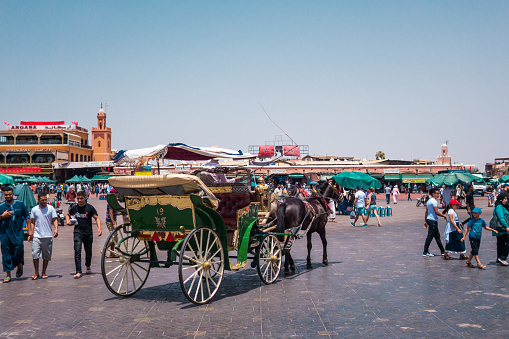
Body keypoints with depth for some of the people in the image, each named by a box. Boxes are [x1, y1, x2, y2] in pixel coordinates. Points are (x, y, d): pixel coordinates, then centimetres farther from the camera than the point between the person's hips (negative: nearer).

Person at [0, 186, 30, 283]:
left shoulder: (20, 204, 4)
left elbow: (27, 217, 9)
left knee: (18, 251, -8)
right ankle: (8, 275, 10)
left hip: (18, 233, -1)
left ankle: (19, 266, 23)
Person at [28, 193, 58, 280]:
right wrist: (30, 234, 3)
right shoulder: (34, 209, 6)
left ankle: (44, 273, 17)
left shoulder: (51, 208, 2)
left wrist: (56, 229, -16)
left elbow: (55, 220, 1)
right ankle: (36, 273, 4)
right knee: (35, 254, -8)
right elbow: (32, 222, 10)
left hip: (48, 236, 0)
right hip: (36, 236, 0)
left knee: (46, 256, 5)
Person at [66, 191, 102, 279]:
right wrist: (68, 221, 1)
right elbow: (68, 215, 22)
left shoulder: (90, 207, -4)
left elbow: (96, 218, -2)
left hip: (88, 233, 0)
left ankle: (88, 266, 39)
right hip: (78, 232, 1)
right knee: (77, 251, -11)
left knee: (88, 251, 12)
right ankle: (78, 272, -11)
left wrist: (99, 228, -15)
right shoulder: (74, 208, 4)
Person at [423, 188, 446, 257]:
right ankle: (425, 252, -3)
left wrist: (425, 221, 20)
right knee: (430, 236, -6)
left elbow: (426, 212, 17)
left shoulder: (429, 201, 14)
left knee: (437, 236, 15)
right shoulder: (434, 201, -15)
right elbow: (436, 212, -19)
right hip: (433, 220, -10)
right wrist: (444, 216, -8)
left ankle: (443, 251, 23)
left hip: (429, 219, 10)